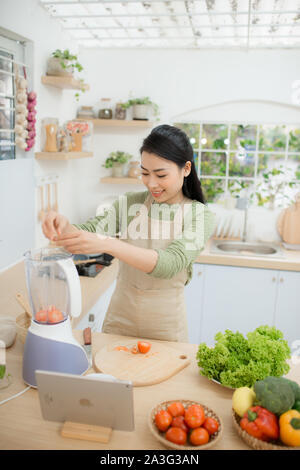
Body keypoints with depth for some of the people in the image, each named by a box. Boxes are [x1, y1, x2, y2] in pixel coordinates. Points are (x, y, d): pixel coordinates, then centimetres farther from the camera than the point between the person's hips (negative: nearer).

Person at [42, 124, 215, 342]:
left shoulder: (200, 215, -12)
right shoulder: (129, 203, -2)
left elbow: (170, 264, -27)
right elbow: (89, 231, -10)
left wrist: (107, 244, -39)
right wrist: (63, 226, -32)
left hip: (165, 326, -3)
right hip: (118, 321, 3)